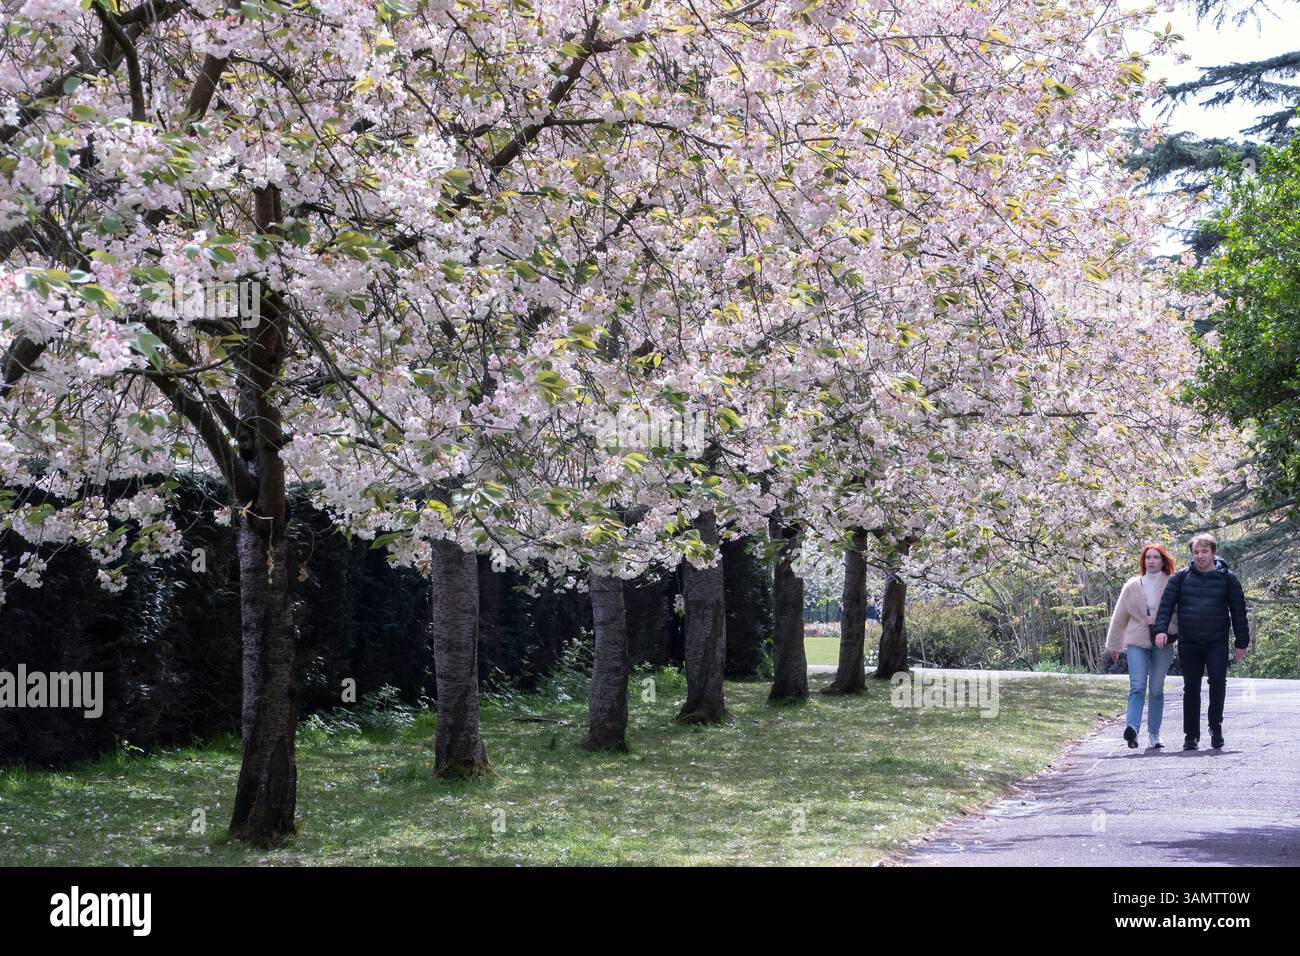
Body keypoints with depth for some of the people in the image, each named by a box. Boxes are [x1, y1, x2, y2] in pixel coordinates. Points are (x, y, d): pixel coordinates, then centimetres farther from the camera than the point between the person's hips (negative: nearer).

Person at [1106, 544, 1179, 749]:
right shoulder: (1132, 586, 8)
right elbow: (1119, 616, 14)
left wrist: (1160, 621, -14)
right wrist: (1114, 645, 16)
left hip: (1162, 643, 0)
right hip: (1136, 642, 0)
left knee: (1156, 690, 4)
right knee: (1137, 686, -14)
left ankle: (1154, 735, 12)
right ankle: (1132, 728, -27)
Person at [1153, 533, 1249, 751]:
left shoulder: (1227, 578, 4)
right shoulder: (1182, 577, 6)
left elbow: (1238, 611, 6)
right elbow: (1167, 603, 2)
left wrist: (1241, 643, 3)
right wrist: (1161, 629, -13)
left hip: (1217, 642, -1)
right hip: (1188, 643, 1)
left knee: (1218, 681, -17)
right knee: (1191, 688, 5)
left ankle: (1215, 726, 1)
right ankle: (1191, 735, 12)